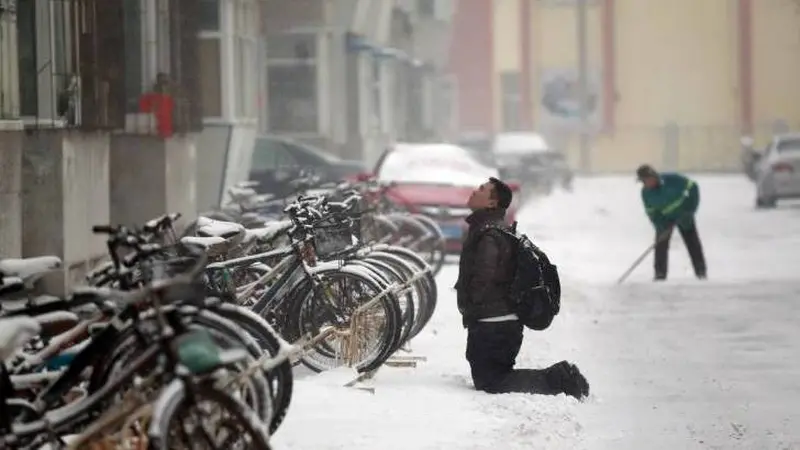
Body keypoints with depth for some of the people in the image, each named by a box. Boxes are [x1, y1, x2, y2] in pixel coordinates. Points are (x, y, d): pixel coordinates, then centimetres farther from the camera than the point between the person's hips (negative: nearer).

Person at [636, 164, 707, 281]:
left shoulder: (672, 179, -30)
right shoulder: (646, 193, -19)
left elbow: (692, 187, -20)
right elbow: (651, 213, -13)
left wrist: (691, 208, -21)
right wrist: (661, 227, -24)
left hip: (683, 214, -2)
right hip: (664, 218, 2)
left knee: (692, 241, 3)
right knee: (661, 243, -10)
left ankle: (700, 270, 14)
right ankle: (660, 273, -2)